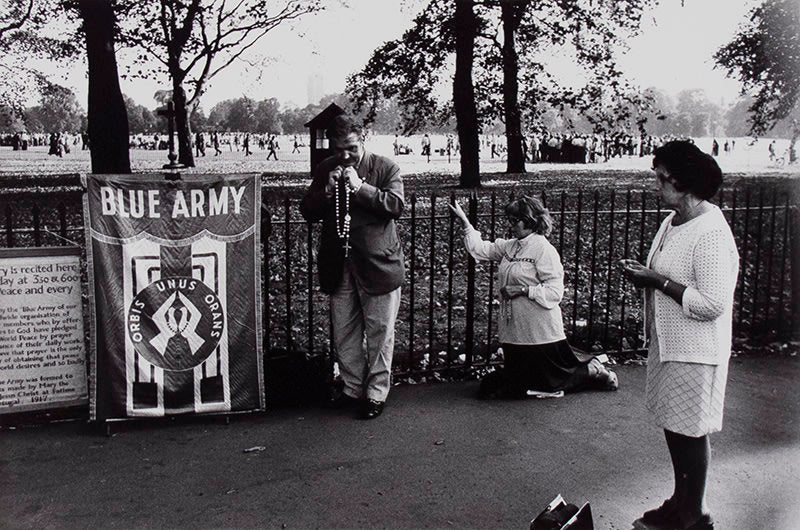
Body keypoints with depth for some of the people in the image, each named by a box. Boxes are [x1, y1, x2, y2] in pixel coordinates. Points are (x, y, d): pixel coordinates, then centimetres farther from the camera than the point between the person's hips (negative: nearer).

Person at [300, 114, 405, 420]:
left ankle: (376, 394, 16)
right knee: (344, 333, 12)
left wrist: (360, 187, -19)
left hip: (377, 263, -4)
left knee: (379, 332, 4)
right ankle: (352, 388, 27)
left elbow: (396, 206, -13)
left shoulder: (385, 168, -2)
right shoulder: (325, 169, 8)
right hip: (339, 266, 4)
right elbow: (308, 212, 5)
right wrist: (327, 190, -12)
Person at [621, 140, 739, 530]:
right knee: (672, 424, 18)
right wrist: (644, 275, 0)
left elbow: (711, 304, -26)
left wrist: (658, 281, -23)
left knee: (690, 430, 5)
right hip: (666, 342, 9)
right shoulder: (673, 221, 7)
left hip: (694, 351, -9)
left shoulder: (711, 235, -22)